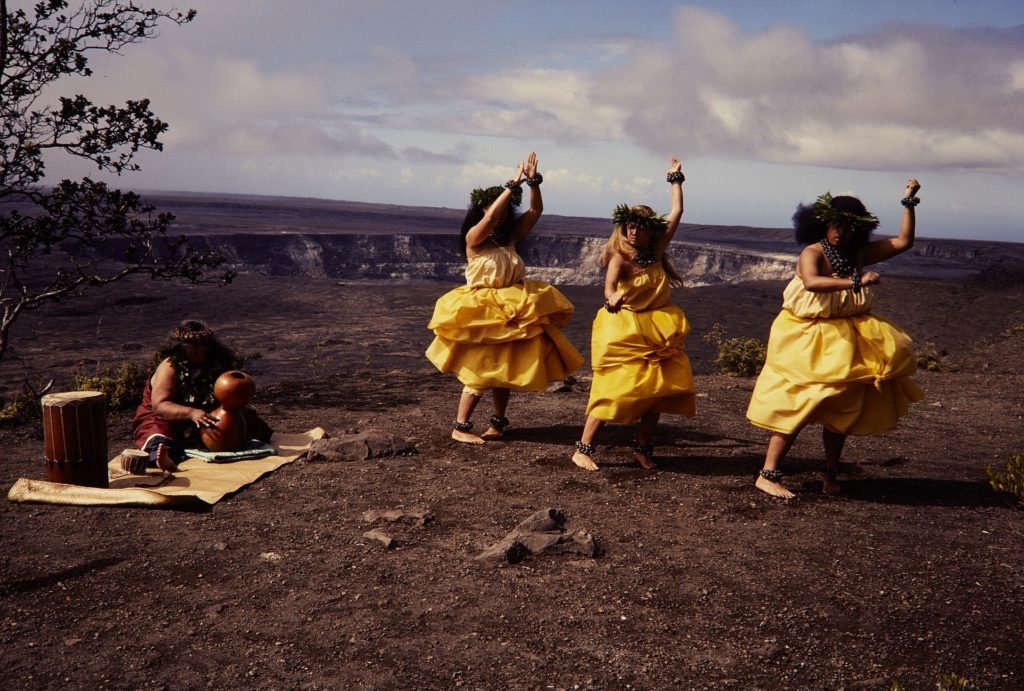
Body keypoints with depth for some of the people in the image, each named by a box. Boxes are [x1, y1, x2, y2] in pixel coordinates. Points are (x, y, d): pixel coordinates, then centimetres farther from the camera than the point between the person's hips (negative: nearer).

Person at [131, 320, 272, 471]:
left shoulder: (216, 363, -1)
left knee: (247, 419, -11)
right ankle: (161, 457, -72)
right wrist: (191, 413, -41)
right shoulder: (170, 367, -14)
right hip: (166, 419, -6)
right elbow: (159, 405, -24)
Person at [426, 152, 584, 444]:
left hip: (510, 314, 6)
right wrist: (514, 184, -25)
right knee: (479, 372, -5)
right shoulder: (473, 239, -10)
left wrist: (534, 181, -12)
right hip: (481, 315, -6)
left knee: (504, 370, 14)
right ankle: (460, 427, 3)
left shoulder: (510, 238, 5)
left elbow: (536, 210, 2)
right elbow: (490, 216, -28)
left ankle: (498, 421, 28)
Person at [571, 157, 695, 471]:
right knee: (614, 390, -11)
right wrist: (612, 297, -57)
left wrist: (675, 179, 18)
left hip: (657, 331, 6)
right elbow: (609, 282, -34)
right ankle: (582, 449, -4)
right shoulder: (620, 258, -13)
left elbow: (676, 213, 11)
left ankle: (643, 448, 17)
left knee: (658, 389, 2)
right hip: (624, 330, -6)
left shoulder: (656, 251, 3)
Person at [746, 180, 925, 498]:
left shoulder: (860, 254, 5)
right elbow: (811, 282, -34)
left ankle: (831, 475, 23)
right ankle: (768, 475, -9)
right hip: (809, 340, -7)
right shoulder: (812, 253, -13)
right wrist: (855, 283, -41)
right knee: (797, 406, -12)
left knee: (841, 410, 11)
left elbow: (904, 242, 6)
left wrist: (909, 202, 1)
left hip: (847, 342, 7)